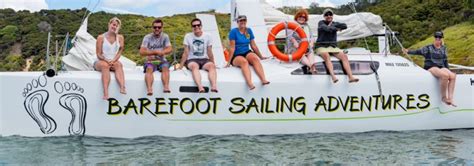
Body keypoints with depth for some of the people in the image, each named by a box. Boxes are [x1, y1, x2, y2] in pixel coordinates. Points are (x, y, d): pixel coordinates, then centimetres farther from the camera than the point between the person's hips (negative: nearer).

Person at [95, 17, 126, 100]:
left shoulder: (120, 37, 8)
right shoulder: (101, 37, 0)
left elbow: (119, 52, 2)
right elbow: (99, 54, -2)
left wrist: (113, 60, -17)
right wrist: (107, 61, -19)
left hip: (114, 61, 2)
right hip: (100, 62, -2)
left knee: (119, 64, -32)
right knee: (105, 65, -36)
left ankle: (122, 88, -56)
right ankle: (105, 93, -55)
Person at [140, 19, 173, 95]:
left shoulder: (165, 36, 6)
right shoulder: (147, 37, 1)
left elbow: (169, 49, -6)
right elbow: (141, 52, -7)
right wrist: (155, 52, -15)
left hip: (162, 61, 1)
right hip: (150, 61, -1)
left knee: (165, 67, -32)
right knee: (149, 69, -34)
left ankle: (166, 87, -52)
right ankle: (149, 89, -54)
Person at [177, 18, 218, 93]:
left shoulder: (207, 36, 7)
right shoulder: (188, 36, 4)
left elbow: (209, 53, 12)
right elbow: (186, 53, 6)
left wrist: (214, 64, 13)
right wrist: (181, 66, 2)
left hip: (204, 59, 2)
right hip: (192, 60, -2)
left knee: (211, 66, -33)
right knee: (194, 66, -38)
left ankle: (213, 86, -53)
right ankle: (200, 87, -60)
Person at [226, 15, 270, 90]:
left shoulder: (249, 31, 10)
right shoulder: (233, 31, -5)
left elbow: (253, 46, 15)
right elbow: (232, 48, -8)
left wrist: (261, 57, 19)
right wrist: (229, 62, -11)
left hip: (247, 53, 4)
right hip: (236, 56, -4)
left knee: (255, 58, -31)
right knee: (244, 61, -38)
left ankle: (263, 80, -50)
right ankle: (250, 84, -62)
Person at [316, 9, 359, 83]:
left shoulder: (335, 23, 18)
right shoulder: (321, 23, 5)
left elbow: (345, 26, -1)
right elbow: (326, 28, -17)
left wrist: (332, 26, -7)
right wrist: (336, 29, -3)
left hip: (333, 46, 4)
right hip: (322, 46, -4)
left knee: (344, 56, -21)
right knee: (327, 56, -37)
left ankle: (351, 77, -33)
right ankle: (333, 76, -54)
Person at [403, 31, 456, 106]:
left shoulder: (443, 49, 17)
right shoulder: (428, 48, 4)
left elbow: (445, 61, 20)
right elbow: (418, 51, -3)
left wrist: (448, 70, 13)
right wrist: (408, 52, -16)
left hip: (441, 67, 5)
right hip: (431, 67, -5)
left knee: (453, 76, -27)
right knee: (445, 75, -36)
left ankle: (450, 98, -30)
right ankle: (443, 97, -22)